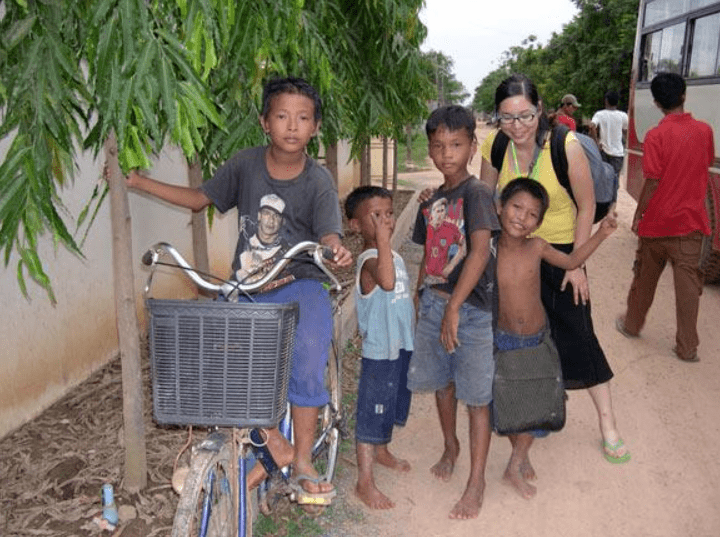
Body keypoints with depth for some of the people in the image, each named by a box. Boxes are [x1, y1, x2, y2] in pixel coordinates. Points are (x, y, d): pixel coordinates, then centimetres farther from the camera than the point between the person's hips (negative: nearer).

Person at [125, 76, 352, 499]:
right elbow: (200, 199, 12)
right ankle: (274, 445, 3)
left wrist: (337, 251, -44)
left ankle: (303, 460, 0)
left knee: (308, 359, -25)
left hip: (300, 284, -2)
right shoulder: (245, 164, 1)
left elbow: (329, 234, -19)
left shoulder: (319, 182, -7)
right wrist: (137, 181, 9)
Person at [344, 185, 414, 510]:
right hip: (380, 352, -9)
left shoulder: (393, 256, 8)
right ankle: (365, 483, 13)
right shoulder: (369, 260, -22)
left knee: (392, 404, 25)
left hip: (401, 346, 9)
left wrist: (411, 336, 22)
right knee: (372, 413, 1)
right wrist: (382, 239, -45)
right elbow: (386, 281, -47)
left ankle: (381, 451, 47)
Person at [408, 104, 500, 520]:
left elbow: (480, 251, -23)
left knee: (476, 395, 2)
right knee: (441, 382, 19)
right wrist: (419, 300, 16)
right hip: (434, 304, 7)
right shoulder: (431, 203, 10)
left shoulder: (477, 193, -13)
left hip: (472, 309, -7)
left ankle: (477, 479, 17)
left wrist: (453, 307, -26)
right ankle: (451, 446, 44)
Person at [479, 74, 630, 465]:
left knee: (576, 334, -1)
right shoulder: (495, 147, -13)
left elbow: (586, 206, -12)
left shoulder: (567, 147, -22)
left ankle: (606, 422, 16)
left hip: (560, 249, -3)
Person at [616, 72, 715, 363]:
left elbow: (652, 182, -14)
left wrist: (638, 215, -5)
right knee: (688, 282, 5)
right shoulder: (704, 130, 0)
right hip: (692, 220, 3)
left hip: (657, 221, -3)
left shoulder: (656, 135, -14)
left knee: (645, 277, 15)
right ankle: (687, 347, 9)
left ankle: (632, 324, 32)